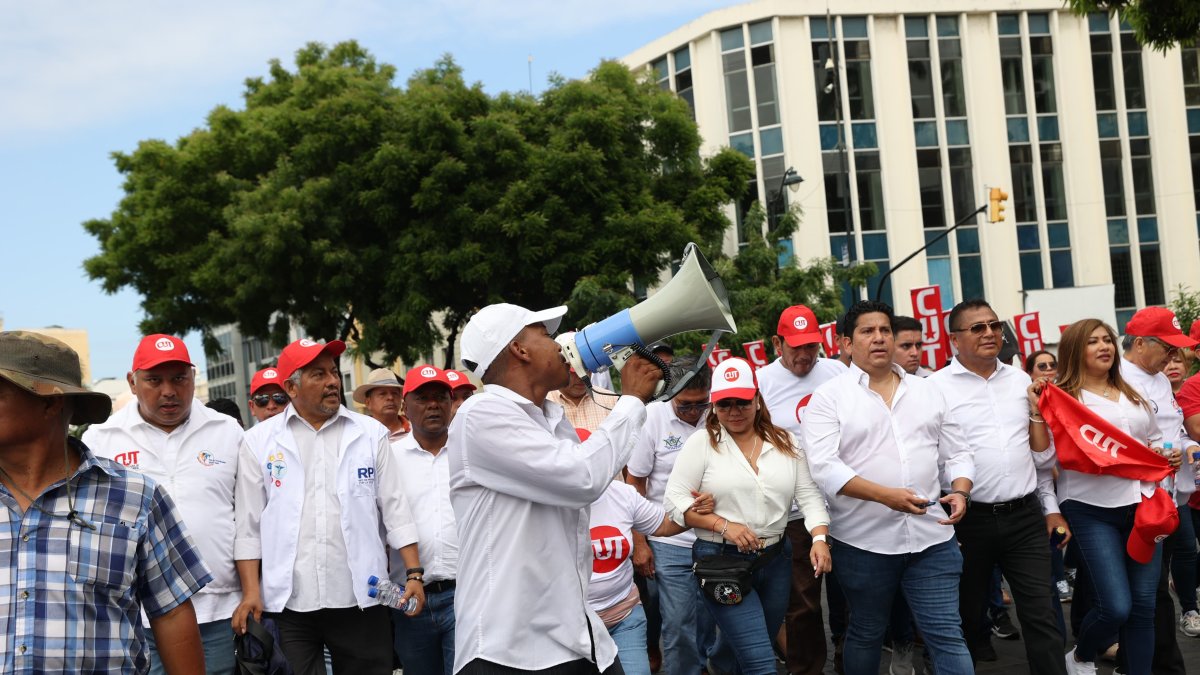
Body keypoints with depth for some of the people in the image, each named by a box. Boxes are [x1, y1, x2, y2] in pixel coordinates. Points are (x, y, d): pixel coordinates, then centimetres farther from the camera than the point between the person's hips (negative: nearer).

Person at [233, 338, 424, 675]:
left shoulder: (371, 434, 6)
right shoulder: (260, 441, 4)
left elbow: (395, 510, 6)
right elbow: (248, 523, 4)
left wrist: (413, 573, -2)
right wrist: (251, 592, -3)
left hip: (360, 598, 1)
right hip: (288, 602, 0)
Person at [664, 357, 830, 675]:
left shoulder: (785, 442, 6)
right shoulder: (702, 443, -4)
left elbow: (809, 495, 5)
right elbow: (675, 500, -7)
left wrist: (820, 538, -11)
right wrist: (724, 525, -17)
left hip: (776, 559, 5)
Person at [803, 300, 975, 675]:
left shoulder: (928, 391, 11)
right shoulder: (828, 397, -4)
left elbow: (957, 453, 14)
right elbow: (824, 466, -15)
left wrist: (960, 492, -7)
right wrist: (885, 494, -23)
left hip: (932, 535, 3)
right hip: (863, 541, -2)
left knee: (947, 635, 1)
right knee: (865, 635, 14)